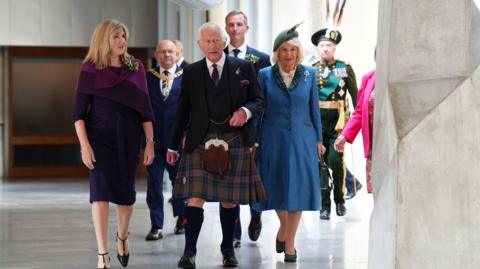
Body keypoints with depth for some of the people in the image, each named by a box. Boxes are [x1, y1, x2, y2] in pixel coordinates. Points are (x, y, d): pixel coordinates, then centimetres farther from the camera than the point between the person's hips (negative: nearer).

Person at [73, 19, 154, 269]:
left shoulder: (136, 68, 4)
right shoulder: (90, 70, -3)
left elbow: (145, 108, 6)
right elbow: (79, 112, -4)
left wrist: (150, 142, 2)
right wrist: (84, 145, -13)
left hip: (129, 137, 3)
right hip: (100, 137, -3)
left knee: (126, 191, 8)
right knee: (101, 189, -11)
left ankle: (122, 237, 36)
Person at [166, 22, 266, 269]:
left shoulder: (243, 68, 5)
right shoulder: (191, 72, 8)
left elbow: (258, 100, 8)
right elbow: (183, 110, 12)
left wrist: (245, 111, -15)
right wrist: (173, 146, 13)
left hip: (235, 142, 0)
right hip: (200, 142, 0)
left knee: (230, 199, 7)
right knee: (195, 196, -9)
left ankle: (228, 249, 21)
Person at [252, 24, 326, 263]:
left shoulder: (309, 74, 3)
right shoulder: (265, 75, 0)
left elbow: (314, 108, 7)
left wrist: (318, 139, 7)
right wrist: (254, 141, 0)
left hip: (301, 138, 0)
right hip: (273, 138, 0)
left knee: (298, 187, -1)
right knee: (276, 186, 6)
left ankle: (289, 243, 8)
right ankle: (284, 225, 35)